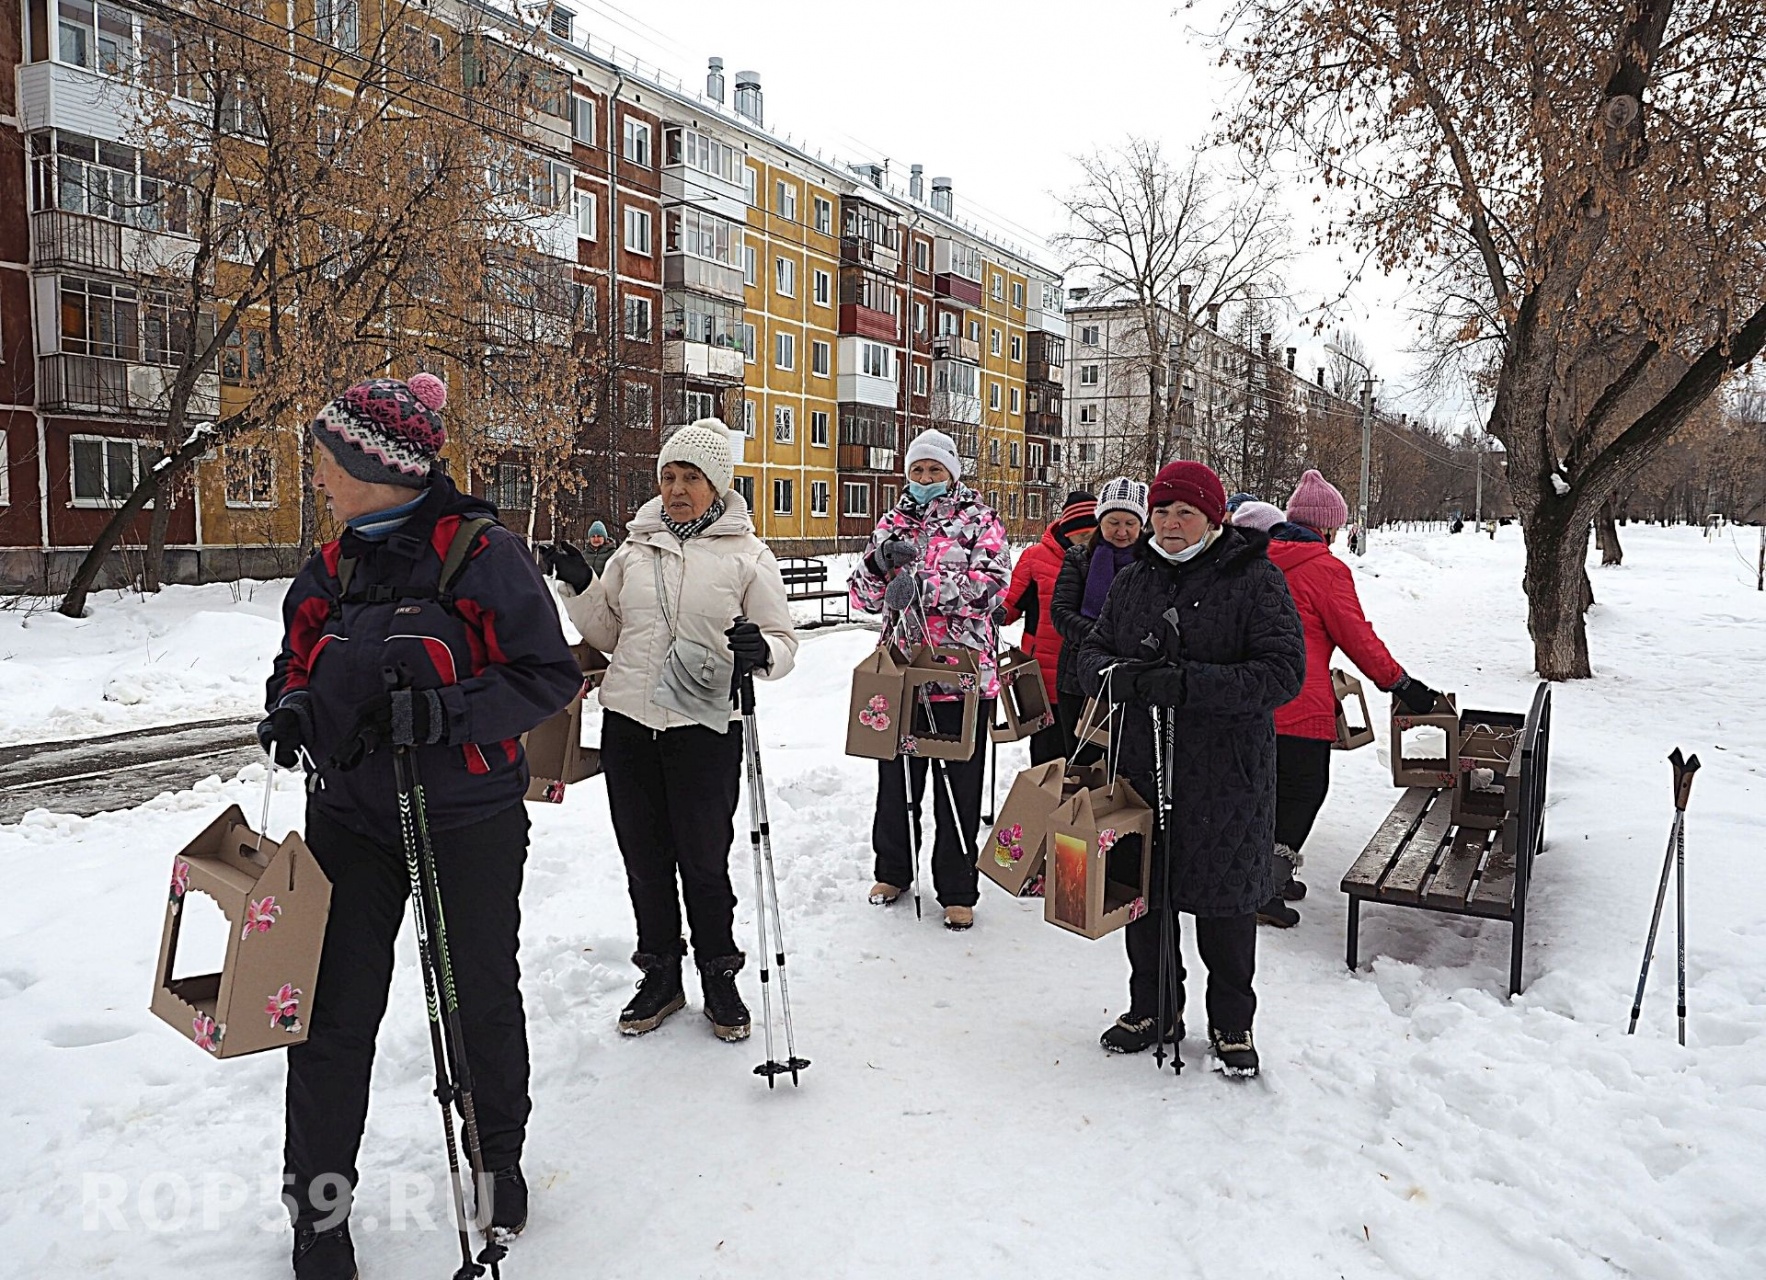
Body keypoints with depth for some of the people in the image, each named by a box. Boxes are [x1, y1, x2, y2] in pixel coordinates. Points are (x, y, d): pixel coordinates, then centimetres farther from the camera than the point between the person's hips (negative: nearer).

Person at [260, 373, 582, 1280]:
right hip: (352, 820, 5)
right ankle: (317, 1206, 23)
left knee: (483, 997, 13)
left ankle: (499, 1159, 37)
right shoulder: (333, 569, 7)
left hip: (470, 821, -4)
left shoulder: (482, 552, -13)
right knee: (334, 1015, 5)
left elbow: (551, 676, -13)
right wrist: (293, 708, -6)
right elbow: (297, 666, 18)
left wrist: (445, 710, -27)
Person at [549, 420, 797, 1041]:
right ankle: (660, 975, 30)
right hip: (628, 724, 4)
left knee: (704, 861, 4)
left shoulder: (747, 556, -1)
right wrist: (576, 591, 1)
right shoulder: (636, 550, 9)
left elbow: (783, 641, -1)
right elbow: (607, 633, 18)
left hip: (705, 731, -4)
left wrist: (761, 652, -23)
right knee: (645, 858, 13)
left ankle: (719, 977, 26)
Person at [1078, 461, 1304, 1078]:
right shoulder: (1132, 581, 9)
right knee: (1143, 892, 14)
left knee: (1225, 900, 8)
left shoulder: (1255, 580, -7)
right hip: (1141, 768, 5)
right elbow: (1091, 651, 12)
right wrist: (1116, 676, -13)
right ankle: (1152, 1009, 35)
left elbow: (1284, 672, -16)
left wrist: (1189, 684, -26)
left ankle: (1232, 1023, 29)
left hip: (1227, 778, -4)